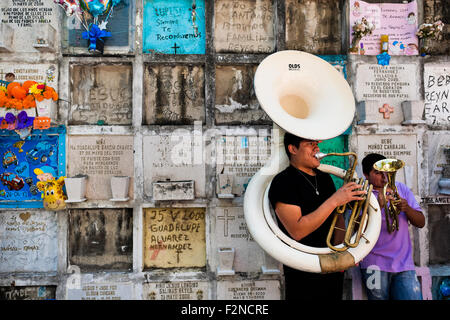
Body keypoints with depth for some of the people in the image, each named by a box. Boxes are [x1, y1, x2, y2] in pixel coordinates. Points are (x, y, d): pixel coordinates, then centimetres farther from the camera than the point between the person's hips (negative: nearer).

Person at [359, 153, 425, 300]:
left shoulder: (401, 188, 12)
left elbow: (421, 223, 8)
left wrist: (407, 208, -13)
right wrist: (378, 206, -24)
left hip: (404, 263, 3)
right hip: (375, 264, -2)